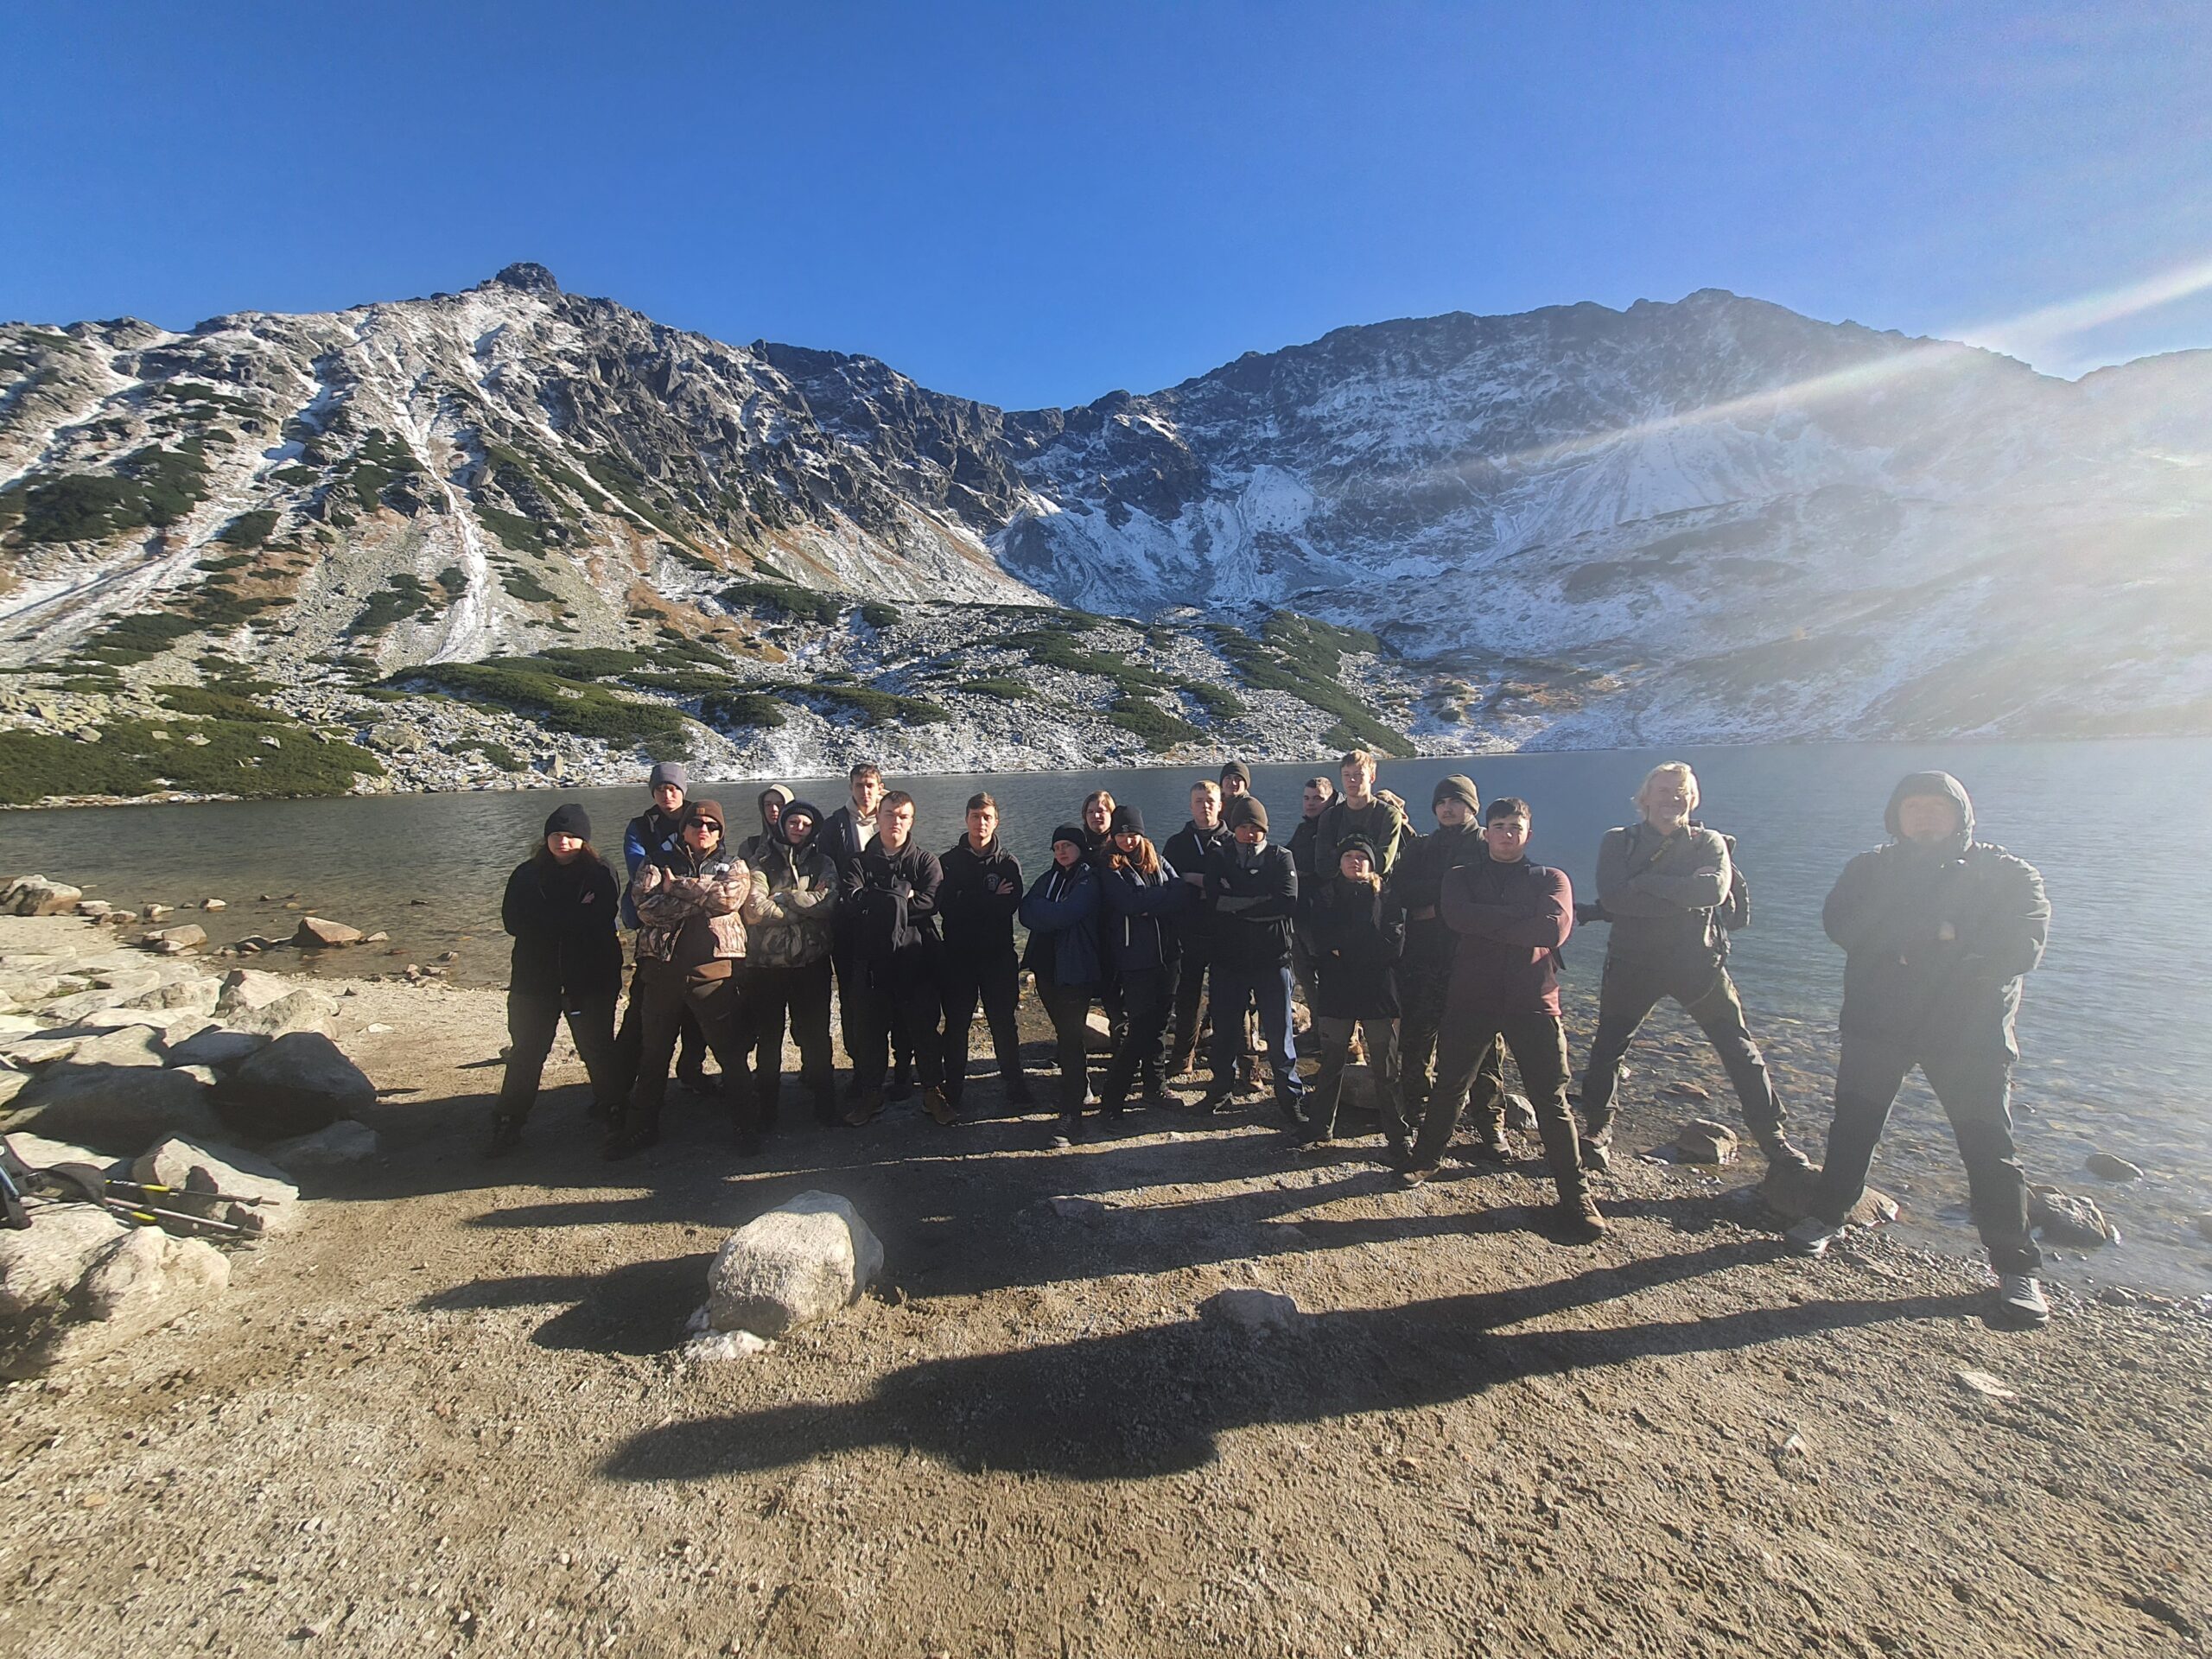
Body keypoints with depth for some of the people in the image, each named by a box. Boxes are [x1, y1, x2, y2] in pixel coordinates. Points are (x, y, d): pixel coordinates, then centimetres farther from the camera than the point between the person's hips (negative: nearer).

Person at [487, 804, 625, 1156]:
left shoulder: (599, 876, -2)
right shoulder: (527, 875, 5)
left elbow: (598, 924, -15)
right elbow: (513, 922, -7)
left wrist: (546, 920, -11)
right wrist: (573, 918, -11)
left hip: (590, 980, -2)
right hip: (535, 978, 2)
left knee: (597, 1049, 9)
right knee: (525, 1053, 8)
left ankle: (612, 1108, 25)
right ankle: (508, 1124, 17)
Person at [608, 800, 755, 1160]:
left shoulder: (733, 866, 10)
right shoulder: (659, 863, 11)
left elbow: (728, 898, -13)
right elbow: (647, 906, -8)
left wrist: (677, 887, -7)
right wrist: (700, 897, -12)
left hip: (713, 968, -2)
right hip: (662, 967, 2)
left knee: (730, 1051, 3)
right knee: (652, 1052, 14)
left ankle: (746, 1125, 16)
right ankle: (641, 1125, 30)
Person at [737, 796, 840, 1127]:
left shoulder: (823, 864, 8)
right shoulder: (760, 862, 3)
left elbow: (829, 903, -12)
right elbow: (755, 910, -13)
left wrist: (781, 896, -12)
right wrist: (806, 903, -11)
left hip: (811, 963, 1)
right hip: (766, 963, 0)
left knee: (815, 1034, 8)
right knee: (768, 1036, 10)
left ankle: (824, 1101, 21)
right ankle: (766, 1105, 25)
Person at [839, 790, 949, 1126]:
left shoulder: (927, 861, 4)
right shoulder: (860, 862, 6)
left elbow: (931, 902, -15)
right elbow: (851, 900, -13)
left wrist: (878, 904, -12)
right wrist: (902, 895, -13)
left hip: (917, 961, -1)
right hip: (872, 962, 1)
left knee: (924, 1029, 8)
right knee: (871, 1030, 11)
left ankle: (933, 1091, 23)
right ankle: (870, 1094, 27)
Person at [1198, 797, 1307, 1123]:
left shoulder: (1281, 858, 0)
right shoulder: (1219, 859, 4)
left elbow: (1288, 903, -16)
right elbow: (1215, 900, -14)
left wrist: (1237, 906, -14)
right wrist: (1263, 902, -17)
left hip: (1272, 960, -2)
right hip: (1229, 960, 2)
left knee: (1279, 1032, 3)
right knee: (1224, 1029, 13)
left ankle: (1291, 1096, 18)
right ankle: (1221, 1089, 31)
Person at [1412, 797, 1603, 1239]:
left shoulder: (1551, 879, 9)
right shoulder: (1462, 877, 10)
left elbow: (1556, 929, -13)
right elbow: (1457, 916, -13)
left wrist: (1486, 925, -12)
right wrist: (1520, 917, -14)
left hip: (1532, 1002, 0)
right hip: (1471, 998, 1)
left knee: (1551, 1101, 2)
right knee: (1449, 1087, 10)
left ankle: (1576, 1195, 15)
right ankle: (1423, 1159, 29)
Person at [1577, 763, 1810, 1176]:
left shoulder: (1709, 842, 2)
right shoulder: (1618, 842, 0)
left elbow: (1714, 888, -20)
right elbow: (1612, 895, -19)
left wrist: (1644, 884, -21)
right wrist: (1684, 898, -19)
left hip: (1698, 962, 1)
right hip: (1633, 962, 0)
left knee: (1741, 1051, 6)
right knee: (1606, 1049, 5)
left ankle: (1773, 1139, 22)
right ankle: (1597, 1131, 22)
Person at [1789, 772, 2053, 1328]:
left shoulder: (2008, 875, 2)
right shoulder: (1870, 869, 6)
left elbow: (2020, 950, -13)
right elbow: (1841, 924, -12)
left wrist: (1907, 945, -18)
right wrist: (1937, 933, -19)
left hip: (1970, 1035, -1)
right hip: (1876, 1025, 1)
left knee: (1989, 1148, 1)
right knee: (1852, 1128, 8)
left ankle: (2017, 1270, 14)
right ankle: (1826, 1218, 24)